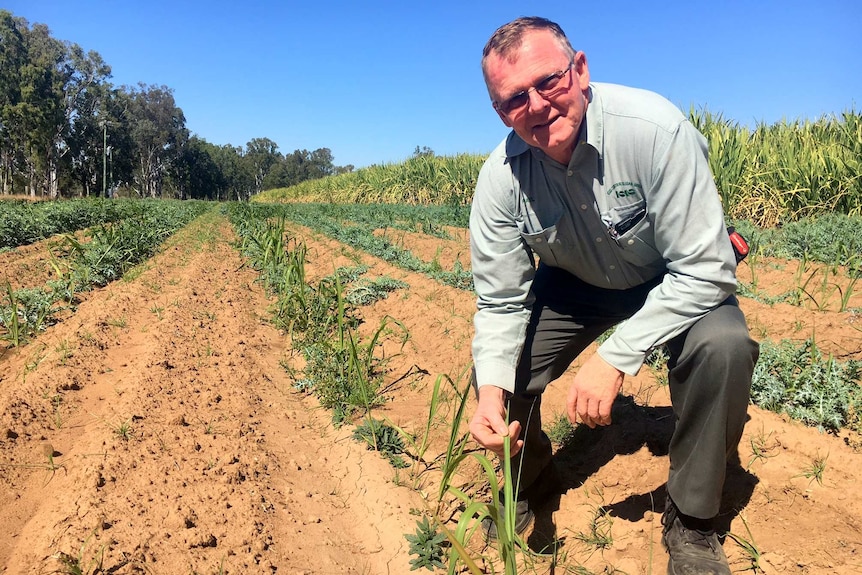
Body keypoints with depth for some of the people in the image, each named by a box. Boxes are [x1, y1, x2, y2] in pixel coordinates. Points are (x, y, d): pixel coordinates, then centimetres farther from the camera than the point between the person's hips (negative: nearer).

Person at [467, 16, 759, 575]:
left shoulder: (654, 128, -33)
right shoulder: (501, 178, -22)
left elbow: (706, 269, -30)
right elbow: (500, 303, -16)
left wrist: (616, 357, -35)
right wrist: (491, 388, -33)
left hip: (673, 281, -2)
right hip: (574, 283, 3)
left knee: (723, 346, -31)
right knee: (497, 370, -14)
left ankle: (692, 520, -5)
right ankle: (528, 477, 21)